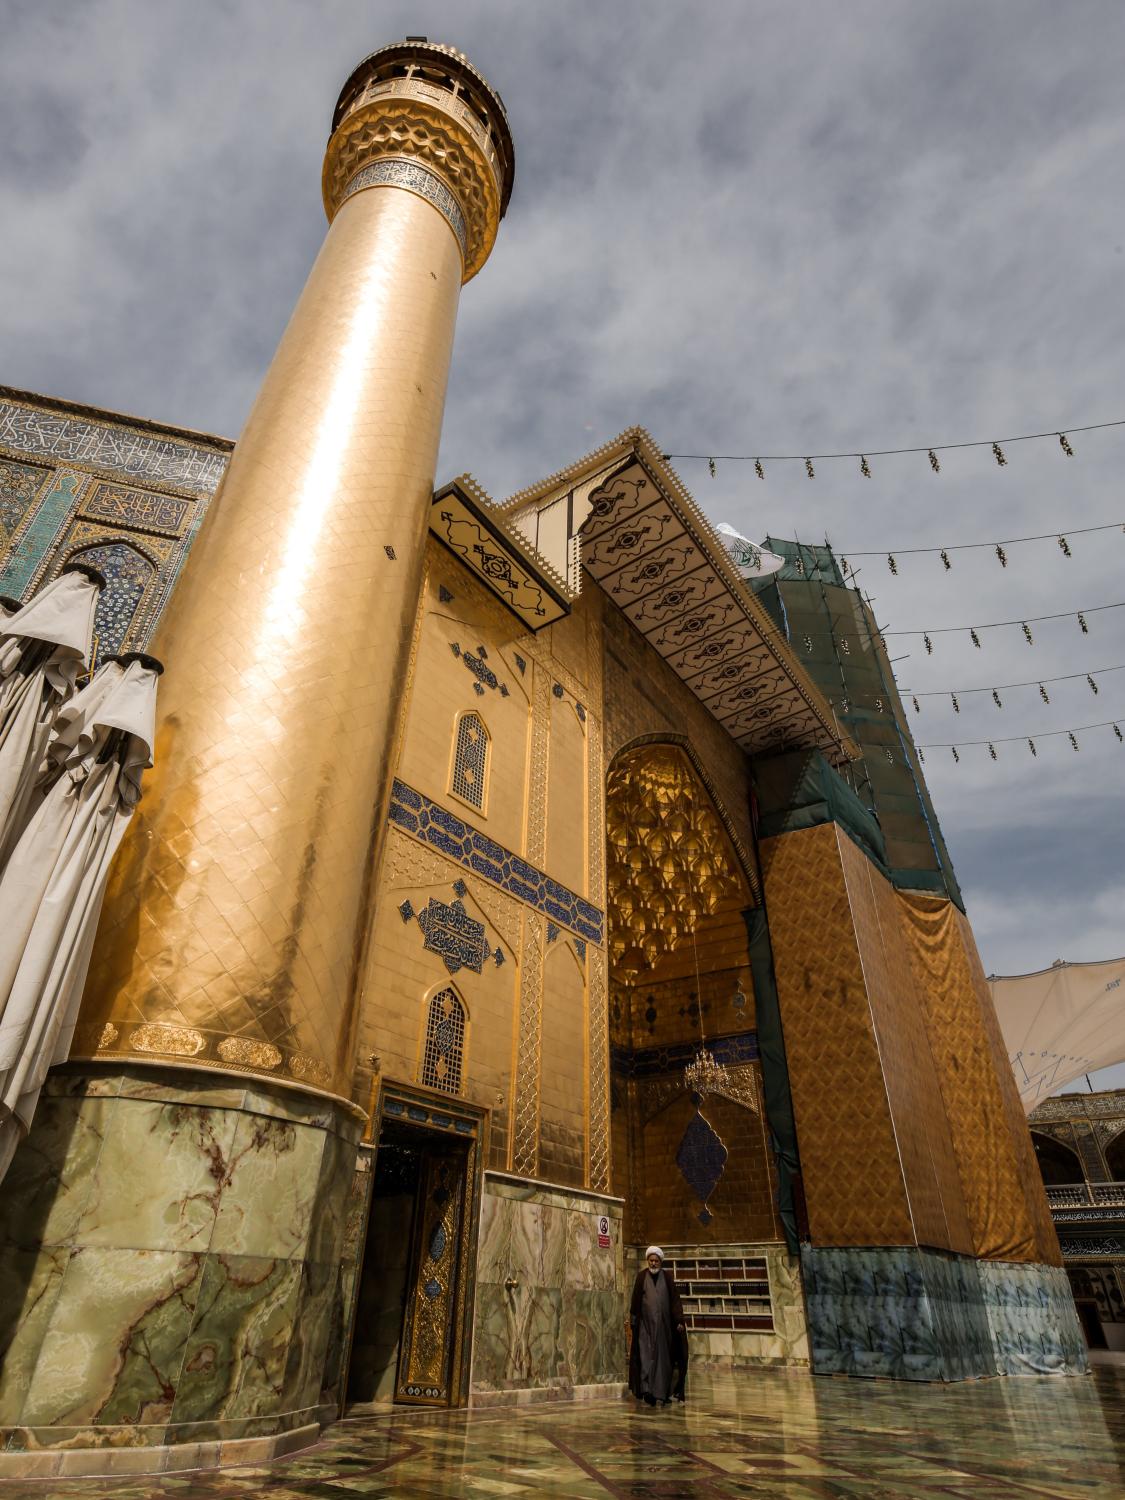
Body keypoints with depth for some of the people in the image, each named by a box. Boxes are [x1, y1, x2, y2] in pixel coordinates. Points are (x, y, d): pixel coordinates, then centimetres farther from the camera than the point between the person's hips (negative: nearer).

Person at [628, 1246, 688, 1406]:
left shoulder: (667, 1277, 4)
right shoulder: (641, 1276, 1)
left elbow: (675, 1299, 1)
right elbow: (635, 1300, 2)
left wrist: (679, 1320, -6)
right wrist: (633, 1320, -1)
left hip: (663, 1323, 1)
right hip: (646, 1323, -1)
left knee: (662, 1356, 2)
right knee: (646, 1354, -10)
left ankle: (661, 1394, 11)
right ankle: (647, 1390, -13)